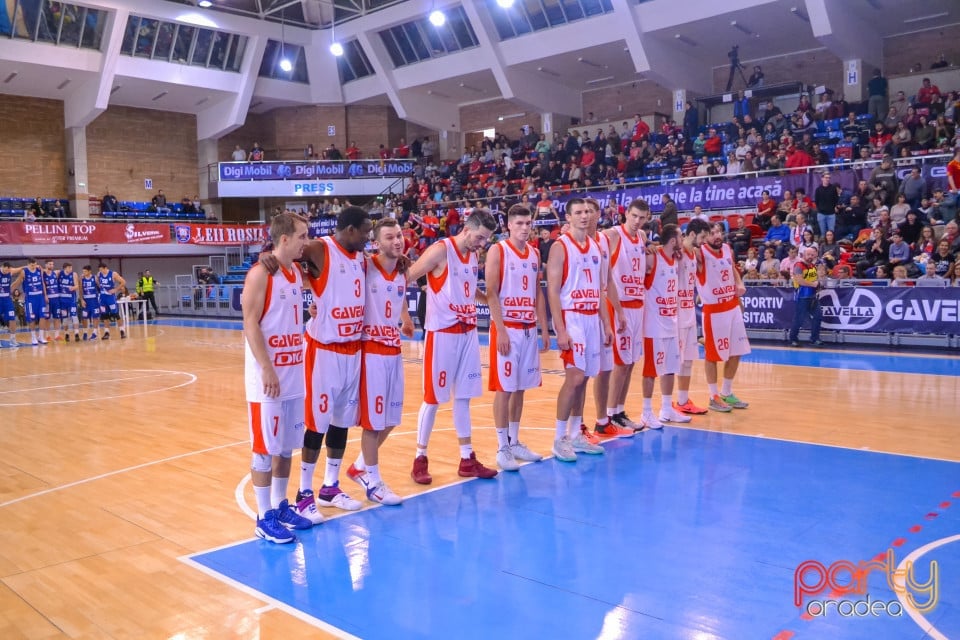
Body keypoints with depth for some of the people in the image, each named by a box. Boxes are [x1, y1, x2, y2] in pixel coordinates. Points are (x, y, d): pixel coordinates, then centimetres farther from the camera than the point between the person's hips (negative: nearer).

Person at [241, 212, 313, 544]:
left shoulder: (297, 272, 11)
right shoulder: (260, 273, -12)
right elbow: (250, 323, -17)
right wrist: (266, 369, -21)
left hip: (293, 374, 8)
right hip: (268, 376, -8)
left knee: (287, 445, 15)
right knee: (265, 447, 1)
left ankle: (281, 506, 27)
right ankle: (265, 518, 10)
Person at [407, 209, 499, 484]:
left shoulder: (473, 255, 10)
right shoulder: (440, 250, -13)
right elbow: (405, 280, -13)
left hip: (468, 332, 7)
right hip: (442, 333, -7)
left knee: (464, 397, 10)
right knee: (433, 398, 0)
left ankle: (467, 459, 17)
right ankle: (420, 459, 11)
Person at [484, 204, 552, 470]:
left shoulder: (534, 253, 12)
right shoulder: (497, 251, -6)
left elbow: (538, 293, 15)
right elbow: (491, 293, -11)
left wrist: (544, 329, 10)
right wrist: (500, 330, -17)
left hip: (529, 329, 6)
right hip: (507, 328, -6)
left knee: (521, 388, 11)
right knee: (504, 388, -3)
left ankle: (515, 442, 21)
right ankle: (502, 448, 3)